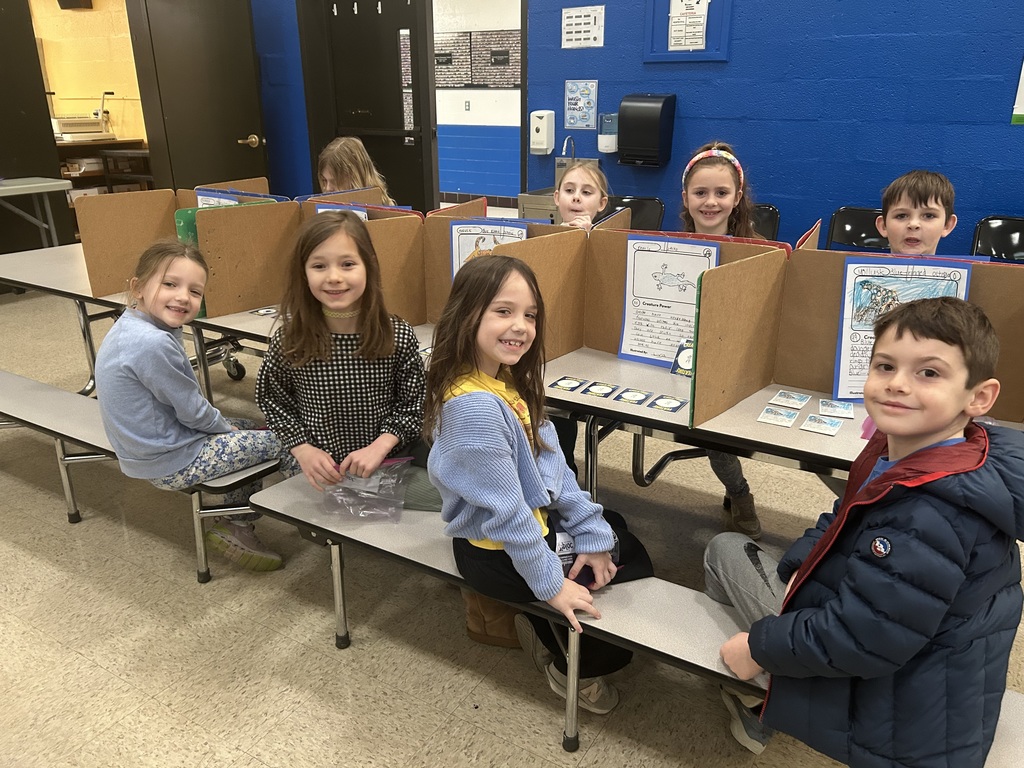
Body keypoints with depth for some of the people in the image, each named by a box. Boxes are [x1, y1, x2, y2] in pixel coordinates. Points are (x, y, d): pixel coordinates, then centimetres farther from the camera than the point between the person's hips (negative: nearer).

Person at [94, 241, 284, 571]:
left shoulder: (130, 327, 2)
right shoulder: (154, 344, -30)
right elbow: (193, 411, -21)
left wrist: (225, 424, 7)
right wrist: (225, 427, -2)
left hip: (146, 445, 10)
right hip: (171, 462, -10)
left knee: (250, 430, 25)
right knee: (279, 441, -5)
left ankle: (237, 523, 25)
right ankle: (235, 525, 14)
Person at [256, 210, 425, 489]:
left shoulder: (398, 337, -13)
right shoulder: (290, 340, -11)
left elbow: (413, 403, -3)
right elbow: (270, 398, 3)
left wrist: (380, 446, -16)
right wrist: (303, 449, -9)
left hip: (385, 467, 0)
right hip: (315, 474, 1)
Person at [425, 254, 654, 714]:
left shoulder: (507, 382, -3)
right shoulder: (475, 405, -32)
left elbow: (553, 467, 1)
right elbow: (505, 510, -27)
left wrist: (593, 535, 0)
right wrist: (551, 584, -18)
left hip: (538, 520, 9)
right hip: (496, 554, -9)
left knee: (626, 545, 19)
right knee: (635, 583, 3)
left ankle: (543, 626, 25)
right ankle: (576, 669, 26)